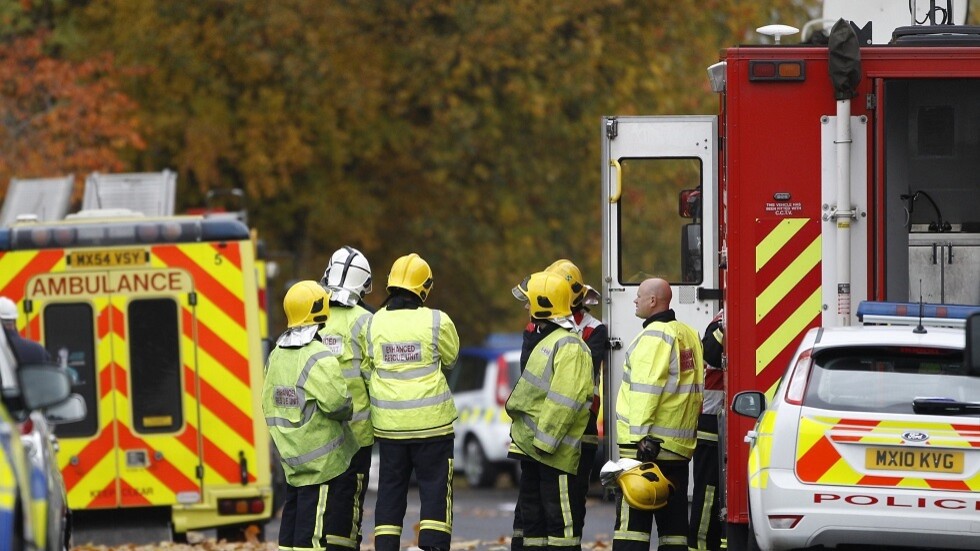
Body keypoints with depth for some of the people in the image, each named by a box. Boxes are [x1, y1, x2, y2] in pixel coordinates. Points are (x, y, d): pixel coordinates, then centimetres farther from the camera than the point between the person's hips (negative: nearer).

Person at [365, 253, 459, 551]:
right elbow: (450, 358, 7)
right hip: (431, 423, -3)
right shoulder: (436, 322, -10)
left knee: (390, 492, 12)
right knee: (435, 492, 3)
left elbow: (366, 371, 6)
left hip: (389, 424, 3)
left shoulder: (374, 324, -2)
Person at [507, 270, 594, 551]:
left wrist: (544, 440, -24)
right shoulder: (545, 339, 18)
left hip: (554, 453, -11)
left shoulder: (569, 346, -16)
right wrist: (523, 434, 21)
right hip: (532, 446, 11)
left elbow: (564, 401, -24)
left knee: (561, 517, -7)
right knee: (529, 515, 15)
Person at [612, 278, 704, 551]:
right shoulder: (688, 334, 15)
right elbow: (696, 386, 20)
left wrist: (640, 434, -22)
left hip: (648, 445, -9)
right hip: (681, 445, 9)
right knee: (674, 521, 10)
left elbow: (646, 390, -20)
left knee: (633, 518, -9)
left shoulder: (654, 336, -12)